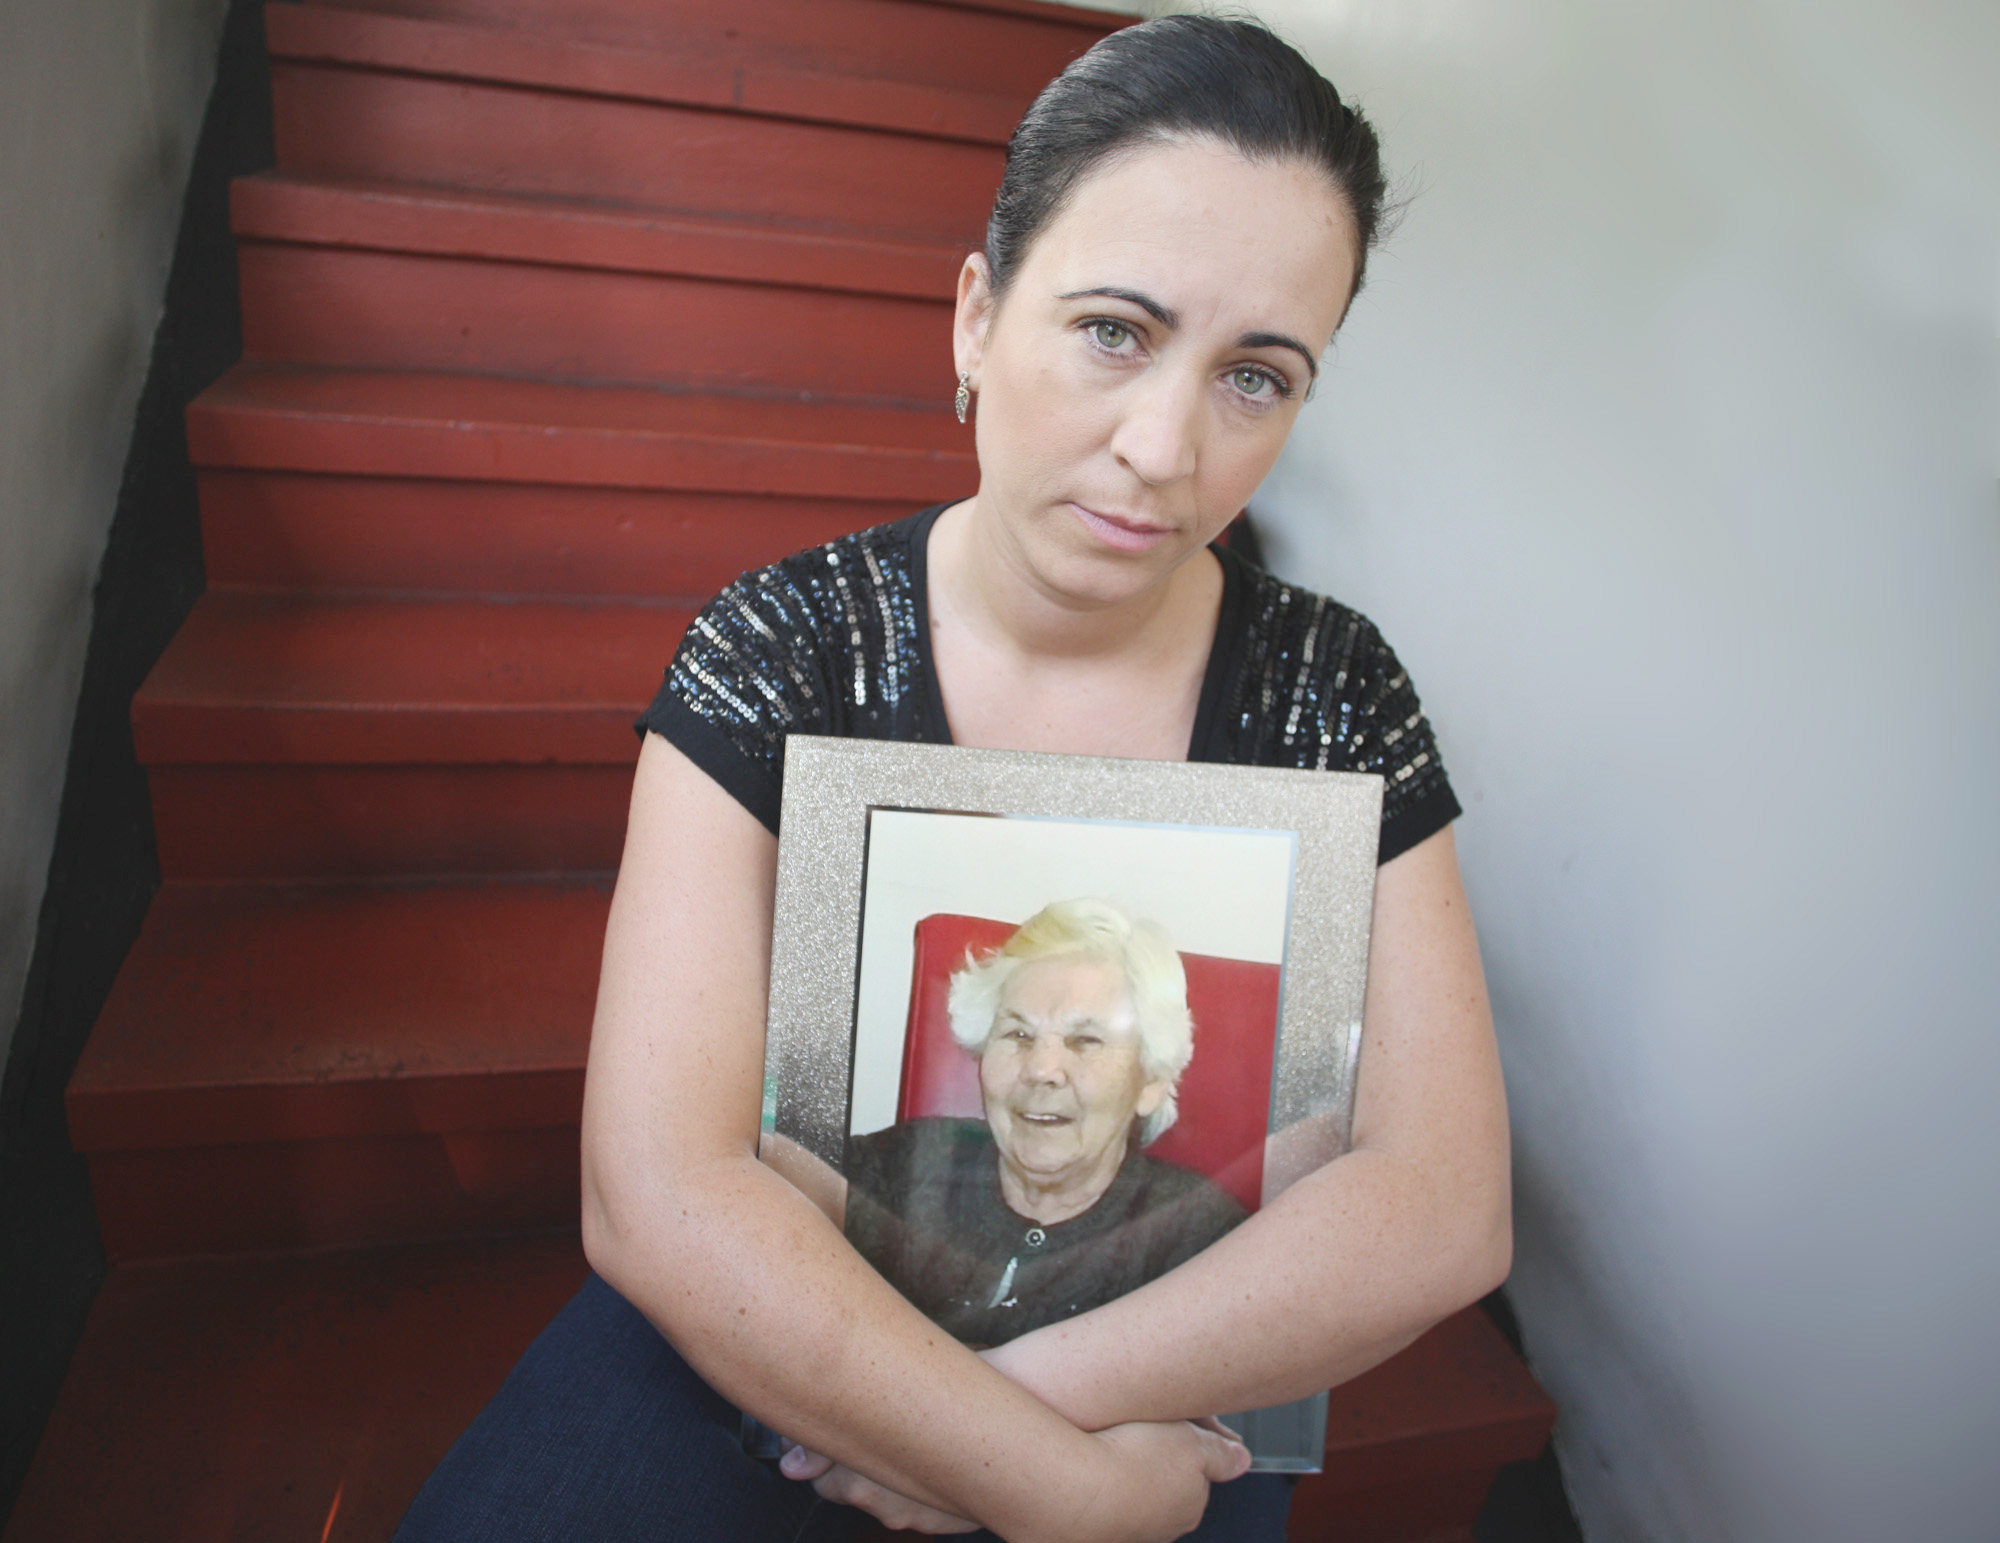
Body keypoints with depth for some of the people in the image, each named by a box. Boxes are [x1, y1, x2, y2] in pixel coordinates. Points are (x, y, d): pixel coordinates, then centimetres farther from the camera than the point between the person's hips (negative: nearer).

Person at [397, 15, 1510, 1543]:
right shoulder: (778, 650, -14)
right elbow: (661, 1192, -21)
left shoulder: (1332, 690, -10)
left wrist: (1051, 1388, -20)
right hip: (777, 1318, 0)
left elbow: (1443, 1205, -13)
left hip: (1166, 1365, 2)